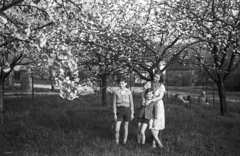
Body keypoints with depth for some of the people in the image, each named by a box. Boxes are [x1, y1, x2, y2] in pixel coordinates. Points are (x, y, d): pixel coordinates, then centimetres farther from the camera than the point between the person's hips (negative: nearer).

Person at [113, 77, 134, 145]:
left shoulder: (129, 92, -1)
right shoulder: (116, 92, -2)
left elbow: (131, 103, 5)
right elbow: (114, 103, 1)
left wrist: (132, 113, 2)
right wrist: (115, 114, -3)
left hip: (127, 110, 0)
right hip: (119, 110, 0)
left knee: (126, 128, 10)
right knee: (117, 129, -9)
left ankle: (124, 142, 24)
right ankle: (117, 143, 7)